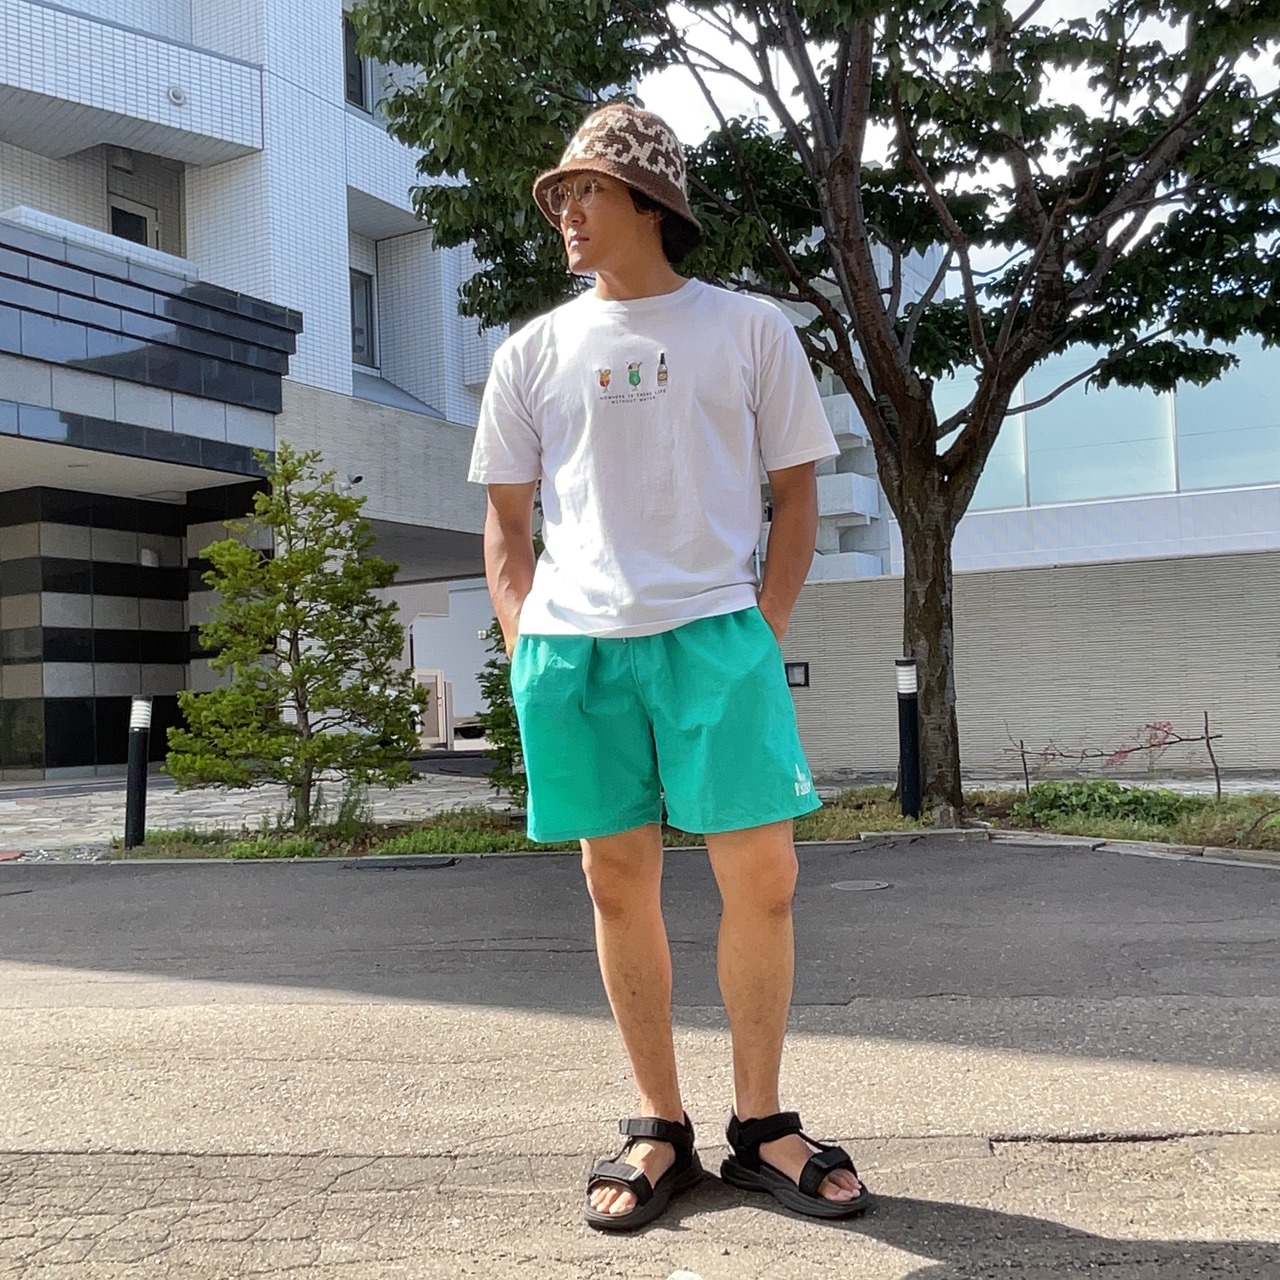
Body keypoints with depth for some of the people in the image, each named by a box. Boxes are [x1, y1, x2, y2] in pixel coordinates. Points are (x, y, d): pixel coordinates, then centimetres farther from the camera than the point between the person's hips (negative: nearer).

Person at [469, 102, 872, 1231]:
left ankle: (760, 1123, 15)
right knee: (620, 887, 5)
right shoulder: (534, 352, 14)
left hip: (717, 632, -1)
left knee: (762, 880, -5)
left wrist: (764, 631, -1)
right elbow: (506, 522, 15)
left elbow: (797, 493, 10)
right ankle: (661, 1129, 19)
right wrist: (526, 649, 2)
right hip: (573, 646, 2)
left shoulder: (749, 328, 10)